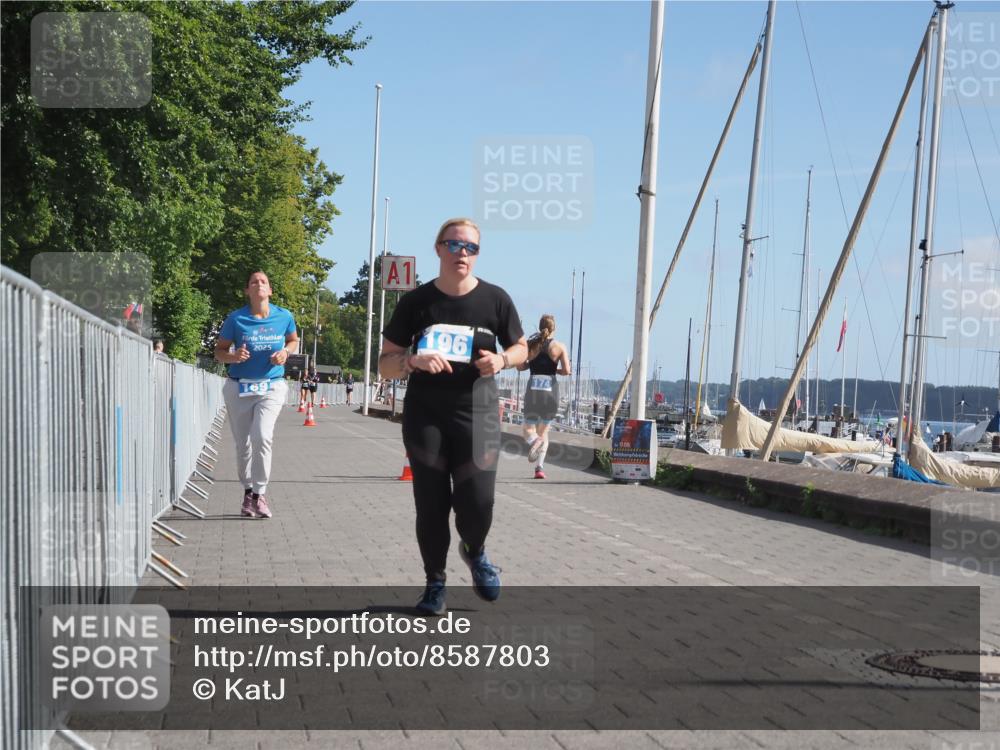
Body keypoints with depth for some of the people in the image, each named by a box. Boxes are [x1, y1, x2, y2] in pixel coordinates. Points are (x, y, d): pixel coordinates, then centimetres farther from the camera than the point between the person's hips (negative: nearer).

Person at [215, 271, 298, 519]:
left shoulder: (284, 317, -1)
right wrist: (233, 356, -20)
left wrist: (285, 352, -4)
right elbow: (219, 351, 2)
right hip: (238, 388, 1)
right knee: (243, 444, 8)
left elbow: (293, 340, 18)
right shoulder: (235, 318, -5)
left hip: (272, 387, -1)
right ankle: (248, 491, 29)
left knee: (261, 436, -21)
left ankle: (259, 493, -9)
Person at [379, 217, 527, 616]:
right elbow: (385, 365, 0)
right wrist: (414, 360, -21)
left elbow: (522, 348, 12)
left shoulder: (494, 299, -2)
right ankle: (435, 583, 23)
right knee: (431, 504, 3)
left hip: (477, 412, 0)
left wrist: (502, 360, -10)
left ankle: (475, 551, 27)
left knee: (477, 504, -8)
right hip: (425, 415, 0)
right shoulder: (416, 302, -3)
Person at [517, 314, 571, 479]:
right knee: (544, 430, 13)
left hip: (533, 389, 0)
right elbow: (566, 371, -5)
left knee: (529, 428, 11)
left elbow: (520, 366, 0)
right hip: (551, 389, 0)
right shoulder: (560, 347, 3)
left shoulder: (531, 345, 5)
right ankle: (539, 467, 1)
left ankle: (534, 441, -25)